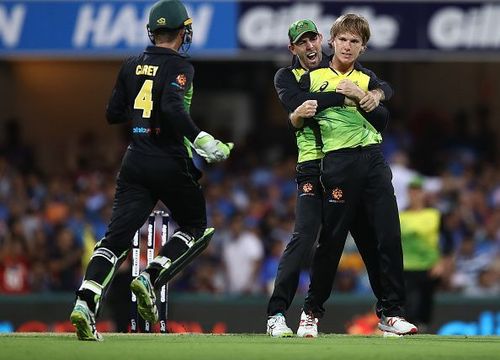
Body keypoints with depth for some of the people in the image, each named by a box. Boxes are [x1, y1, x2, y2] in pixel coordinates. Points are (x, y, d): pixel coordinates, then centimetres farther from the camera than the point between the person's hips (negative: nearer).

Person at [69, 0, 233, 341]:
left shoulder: (132, 66, 11)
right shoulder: (179, 66, -7)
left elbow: (113, 114, 16)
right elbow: (173, 109, -24)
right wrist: (201, 140, -26)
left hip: (135, 162, 5)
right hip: (171, 163, -5)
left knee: (116, 237, -2)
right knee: (195, 227, 16)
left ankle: (85, 303, -21)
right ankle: (151, 278, -7)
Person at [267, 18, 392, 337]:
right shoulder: (287, 77, 4)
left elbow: (385, 87, 3)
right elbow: (299, 103, -18)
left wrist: (375, 93, -21)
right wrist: (345, 97, -25)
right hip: (313, 166, -3)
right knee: (304, 236, -16)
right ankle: (276, 314, -17)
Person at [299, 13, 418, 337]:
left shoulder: (368, 81, 17)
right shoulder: (313, 79, 9)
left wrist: (360, 95, -12)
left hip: (373, 162, 3)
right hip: (338, 163, -3)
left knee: (388, 237, -4)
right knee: (332, 240, -4)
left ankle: (391, 313, 1)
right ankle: (311, 312, 8)